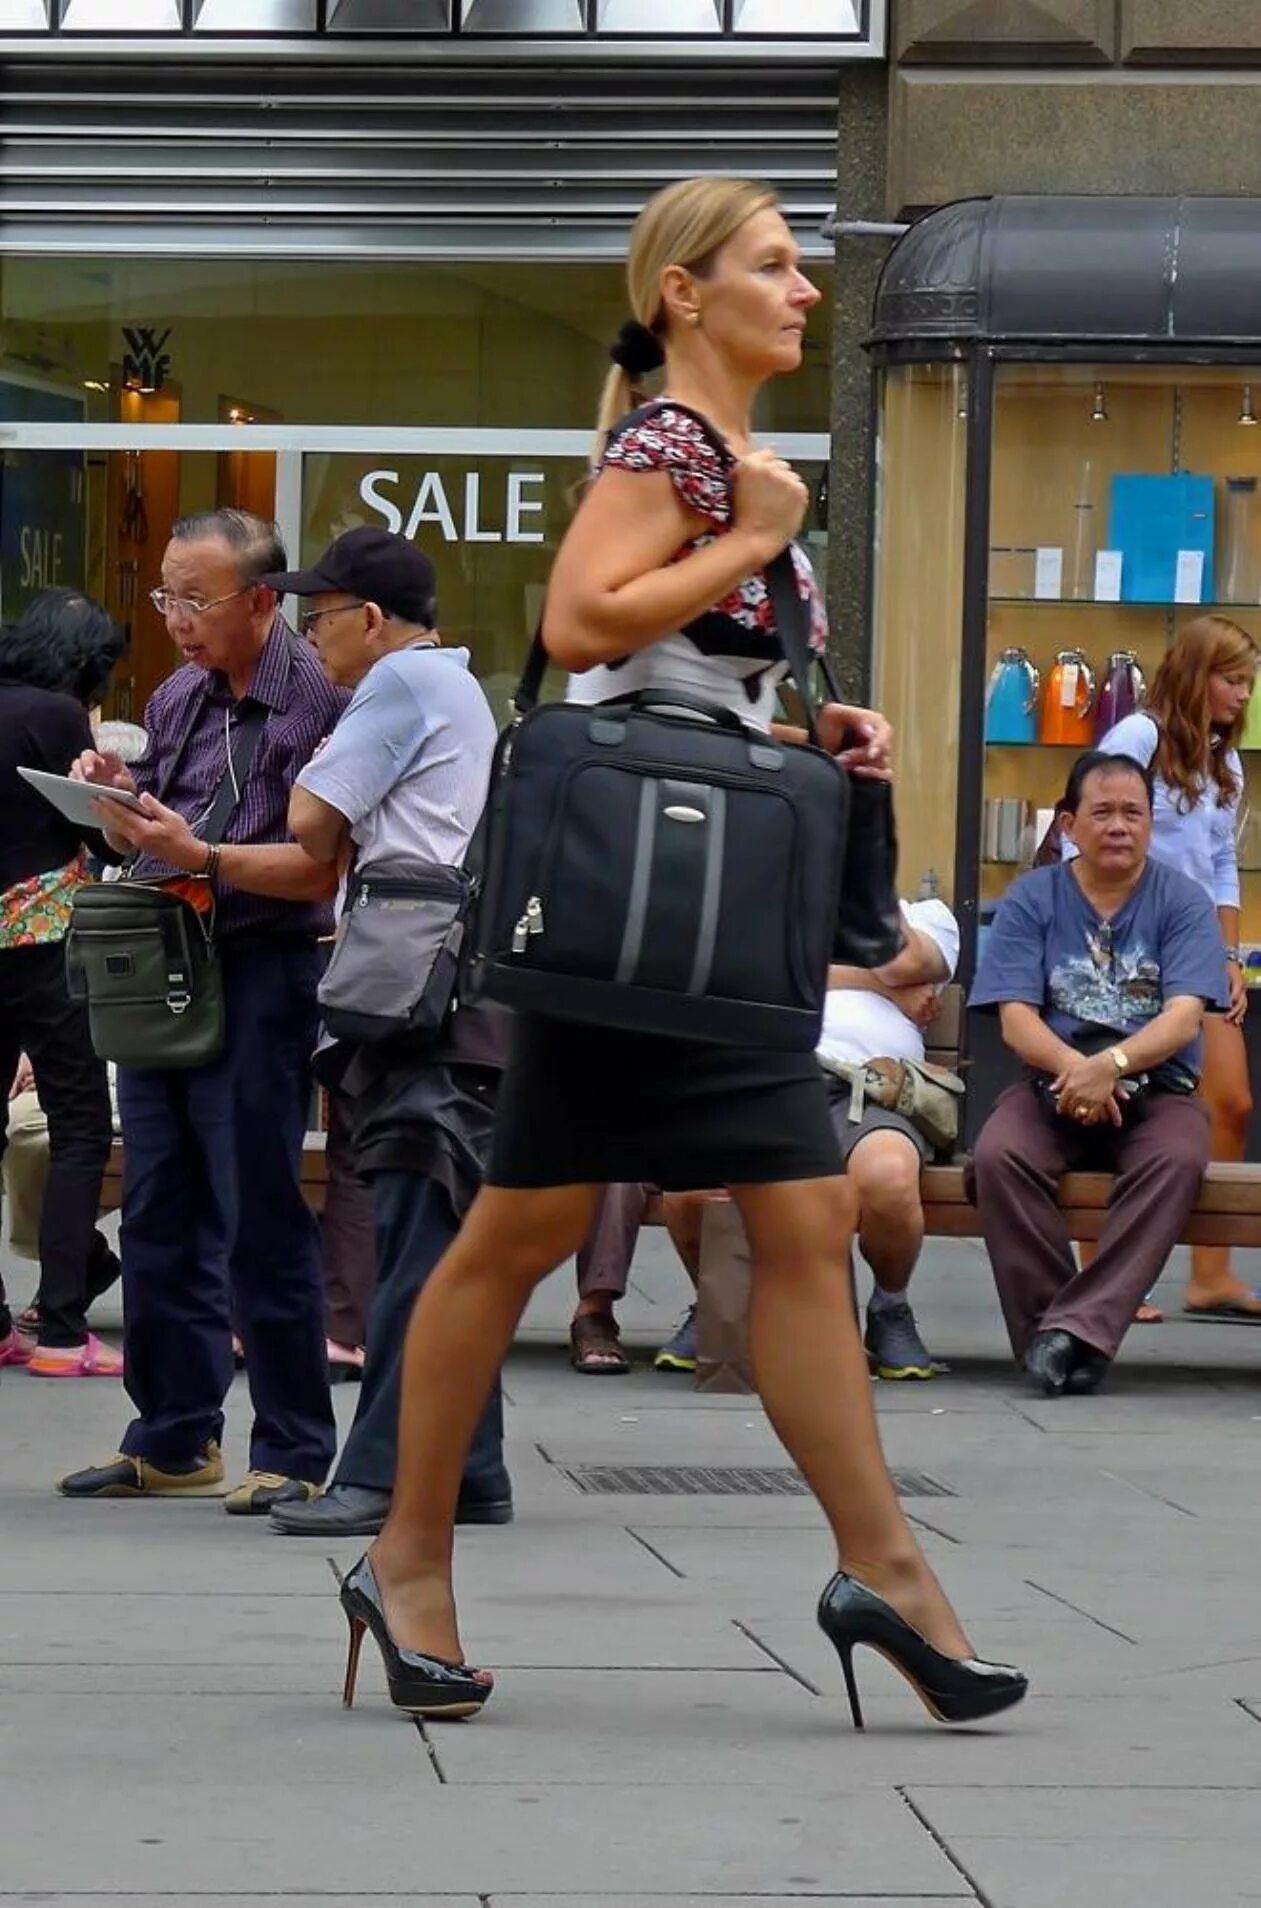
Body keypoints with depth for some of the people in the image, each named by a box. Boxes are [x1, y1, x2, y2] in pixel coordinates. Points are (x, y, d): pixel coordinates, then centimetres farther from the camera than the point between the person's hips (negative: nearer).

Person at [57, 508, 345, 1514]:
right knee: (158, 1222, 11)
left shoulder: (317, 703, -10)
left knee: (263, 1226, -3)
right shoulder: (177, 701, 13)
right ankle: (174, 1440, 20)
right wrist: (115, 796, -1)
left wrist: (201, 857, -25)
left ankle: (294, 1455, 4)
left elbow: (321, 868, -17)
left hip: (260, 982, -7)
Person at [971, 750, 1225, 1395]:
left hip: (1155, 1088, -1)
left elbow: (1184, 1020, -9)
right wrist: (1074, 1068, -25)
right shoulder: (1030, 900, 5)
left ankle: (1076, 1328, -38)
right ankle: (1049, 1332, -27)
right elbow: (1016, 1021, -4)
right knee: (998, 1157, -32)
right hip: (1052, 1083, 1)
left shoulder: (1183, 901, 3)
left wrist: (1112, 1064, -29)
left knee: (1177, 1160, -35)